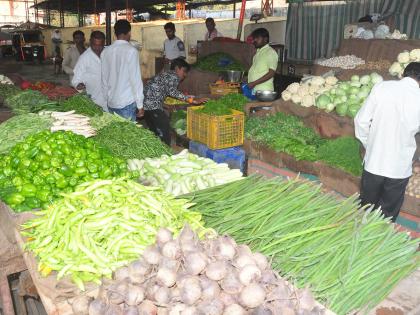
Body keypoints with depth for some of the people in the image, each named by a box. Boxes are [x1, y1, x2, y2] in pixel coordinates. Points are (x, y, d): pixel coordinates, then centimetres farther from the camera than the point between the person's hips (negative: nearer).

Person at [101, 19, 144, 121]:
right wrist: (140, 105, -7)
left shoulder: (105, 52, 5)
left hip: (111, 102, 6)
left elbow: (104, 80, 11)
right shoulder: (131, 51, -11)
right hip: (127, 103, -5)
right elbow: (136, 79, -12)